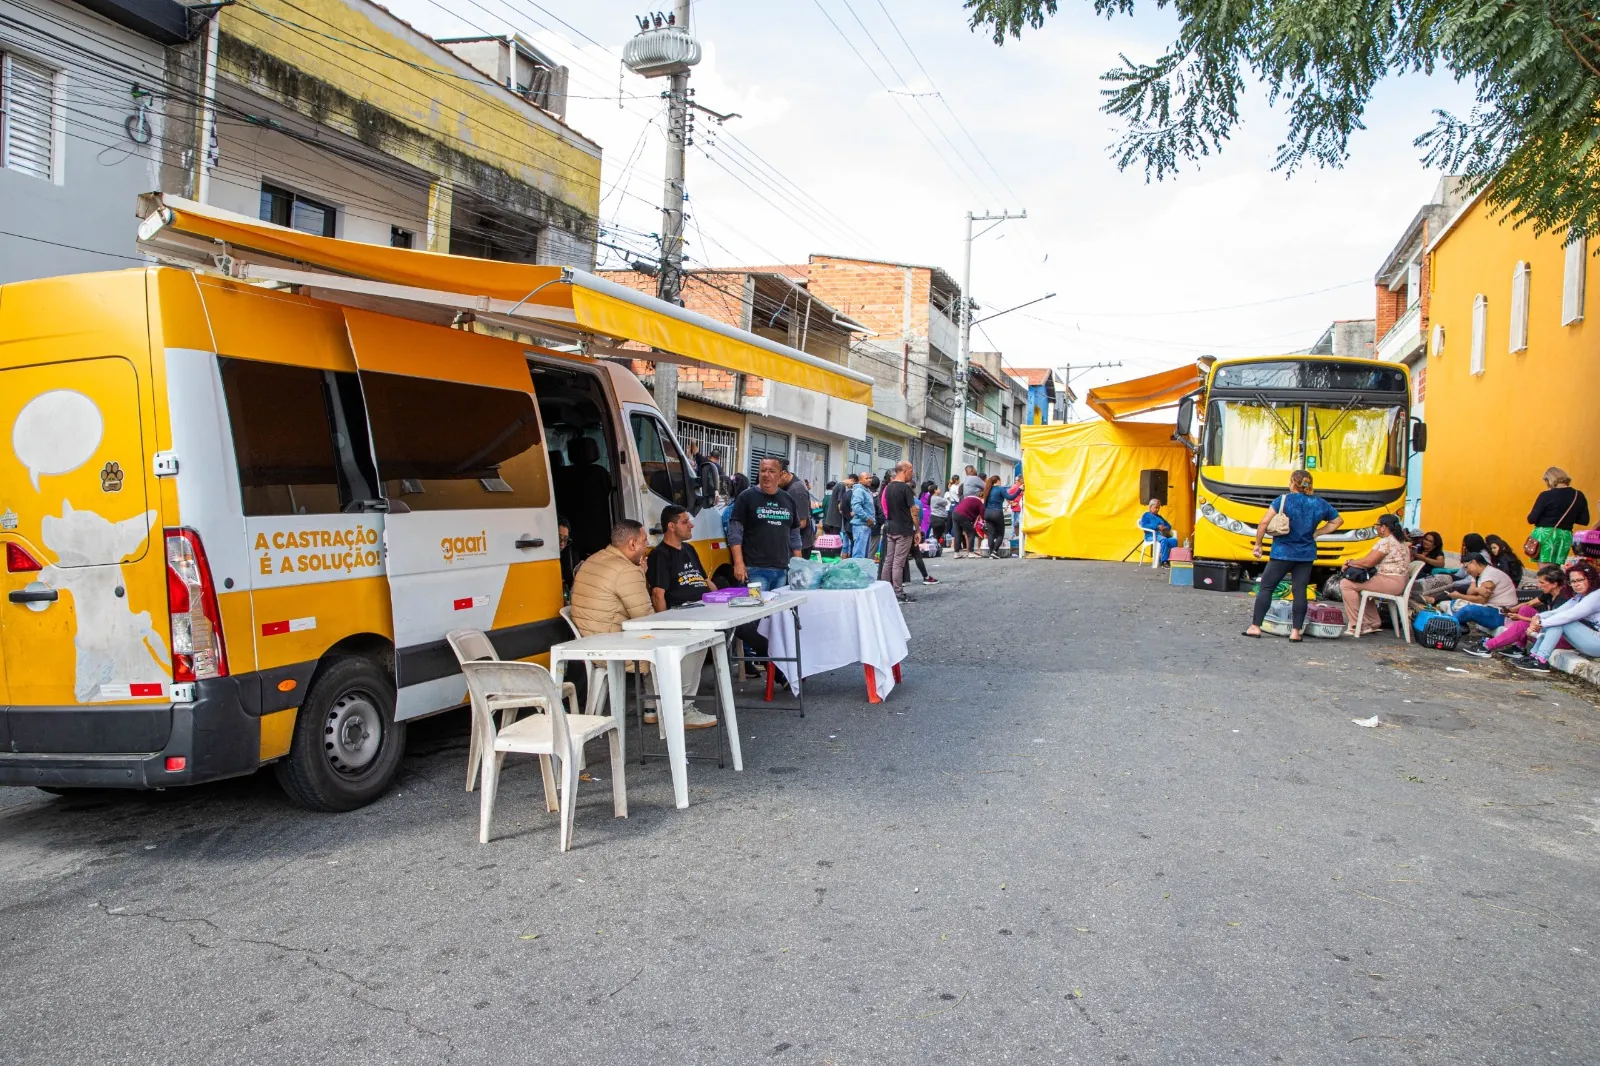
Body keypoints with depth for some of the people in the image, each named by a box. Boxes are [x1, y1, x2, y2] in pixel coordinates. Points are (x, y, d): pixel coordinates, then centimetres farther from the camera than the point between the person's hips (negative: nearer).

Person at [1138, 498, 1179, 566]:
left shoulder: (1159, 517, 32)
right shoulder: (1146, 515, 13)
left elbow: (1169, 526, 30)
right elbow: (1144, 525, -6)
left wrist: (1165, 528, 4)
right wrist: (1157, 527, -13)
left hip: (1162, 535, 6)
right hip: (1152, 535, -6)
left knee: (1174, 540, -27)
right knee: (1164, 540, -38)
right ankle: (1164, 561, -37)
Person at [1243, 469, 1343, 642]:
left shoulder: (1284, 500, -9)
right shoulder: (1320, 504, 5)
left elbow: (1264, 522, -14)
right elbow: (1338, 521, 20)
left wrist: (1258, 544, -3)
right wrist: (1315, 533, 15)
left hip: (1282, 553, -4)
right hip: (1306, 555, 4)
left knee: (1265, 587, 3)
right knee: (1300, 591, 6)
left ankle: (1255, 626, 2)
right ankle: (1296, 631, 5)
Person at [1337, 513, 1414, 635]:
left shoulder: (1386, 542, -15)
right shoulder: (1400, 542, 18)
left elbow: (1368, 562, -18)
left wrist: (1350, 562, -2)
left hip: (1390, 582, -11)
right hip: (1399, 582, 11)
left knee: (1346, 584, -13)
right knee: (1361, 585, 30)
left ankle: (1356, 626, -14)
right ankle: (1373, 623, 22)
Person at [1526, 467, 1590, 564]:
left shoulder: (1546, 495, -10)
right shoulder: (1579, 496, 5)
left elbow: (1532, 519, -10)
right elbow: (1584, 520, 8)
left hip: (1545, 535, -5)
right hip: (1565, 537, 5)